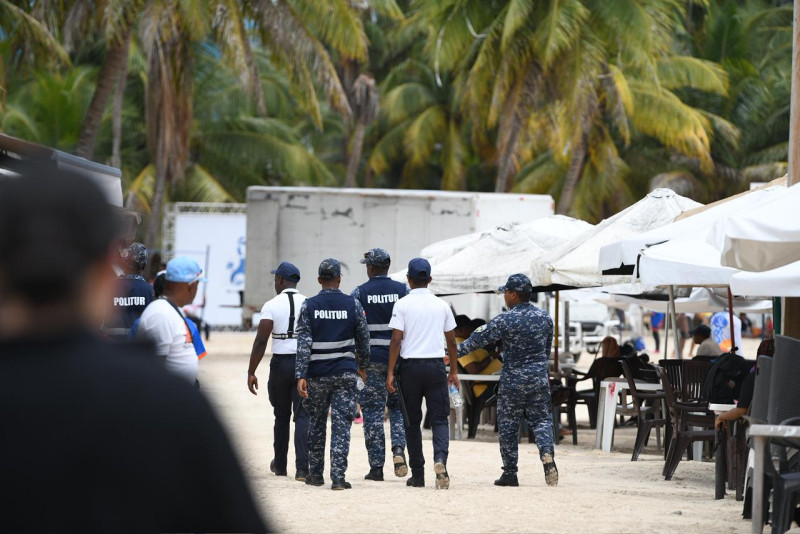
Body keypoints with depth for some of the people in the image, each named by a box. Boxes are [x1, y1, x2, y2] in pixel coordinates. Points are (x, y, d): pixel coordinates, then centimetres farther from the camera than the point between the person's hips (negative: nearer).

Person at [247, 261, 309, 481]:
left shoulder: (271, 306, -5)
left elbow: (261, 341, -10)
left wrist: (251, 372, -7)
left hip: (280, 364, -1)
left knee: (281, 416, 15)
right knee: (302, 416, 0)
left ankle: (280, 465, 28)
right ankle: (302, 468, -14)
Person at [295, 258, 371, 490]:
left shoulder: (308, 306, -4)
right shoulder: (353, 304, -2)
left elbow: (303, 344, -9)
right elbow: (363, 339, 7)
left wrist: (300, 376, -9)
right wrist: (363, 365, 23)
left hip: (317, 375, 0)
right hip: (345, 373, 0)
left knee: (315, 424, 15)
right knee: (341, 424, -1)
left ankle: (315, 474, 22)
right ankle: (338, 477, -10)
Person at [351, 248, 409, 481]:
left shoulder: (359, 293, -2)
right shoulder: (403, 291, 3)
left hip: (371, 359, -2)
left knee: (373, 411, 3)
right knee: (398, 407, 15)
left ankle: (376, 466, 1)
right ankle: (399, 449, -9)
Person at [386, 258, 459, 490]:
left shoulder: (402, 305, -2)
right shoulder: (441, 305, 6)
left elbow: (396, 340, -8)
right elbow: (451, 341, 10)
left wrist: (390, 373, -4)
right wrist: (454, 371, 20)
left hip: (410, 366, -1)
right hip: (436, 365, 1)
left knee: (412, 421, 9)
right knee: (439, 418, 2)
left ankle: (418, 474, 10)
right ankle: (440, 458, -26)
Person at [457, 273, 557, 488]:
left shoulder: (505, 320, -12)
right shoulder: (545, 317, 3)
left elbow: (478, 339, -8)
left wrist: (456, 352, 2)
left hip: (512, 381, -4)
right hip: (539, 379, 4)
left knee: (508, 426, 6)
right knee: (541, 420, 10)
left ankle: (510, 473, 8)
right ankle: (547, 453, -19)